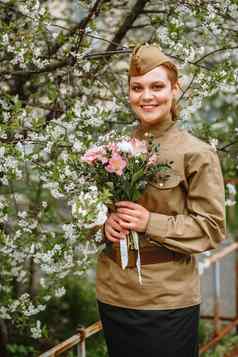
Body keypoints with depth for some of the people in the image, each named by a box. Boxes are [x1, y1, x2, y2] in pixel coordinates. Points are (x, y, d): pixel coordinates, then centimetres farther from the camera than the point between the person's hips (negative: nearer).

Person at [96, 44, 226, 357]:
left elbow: (212, 229, -9)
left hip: (168, 301, -4)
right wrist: (106, 223, -8)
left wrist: (150, 223, -19)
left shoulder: (198, 154, -8)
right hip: (113, 295, 5)